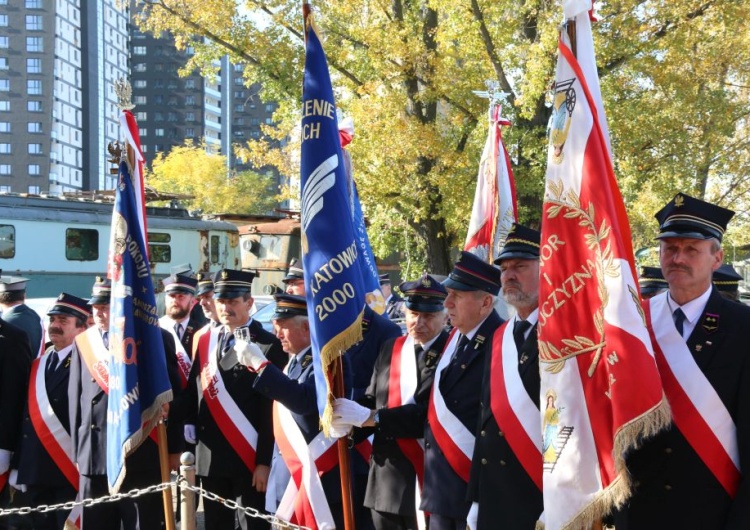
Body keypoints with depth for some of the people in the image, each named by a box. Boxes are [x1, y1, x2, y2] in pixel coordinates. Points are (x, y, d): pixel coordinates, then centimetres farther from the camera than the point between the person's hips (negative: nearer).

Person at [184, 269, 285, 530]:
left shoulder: (267, 345, -8)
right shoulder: (203, 339, 10)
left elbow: (271, 410, -11)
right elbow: (193, 387, 17)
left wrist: (265, 461, -14)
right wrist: (189, 422, 3)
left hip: (250, 458, -5)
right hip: (210, 457, 5)